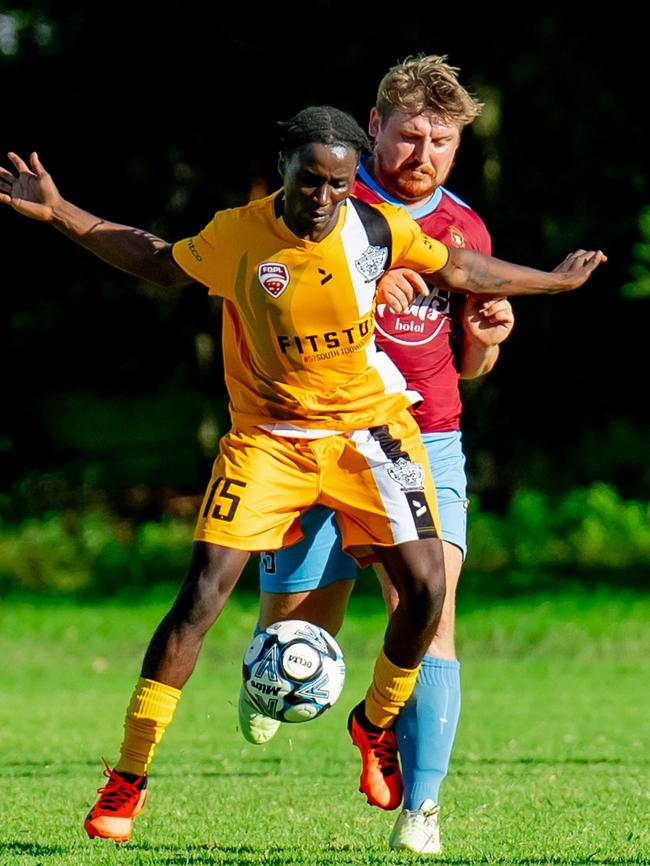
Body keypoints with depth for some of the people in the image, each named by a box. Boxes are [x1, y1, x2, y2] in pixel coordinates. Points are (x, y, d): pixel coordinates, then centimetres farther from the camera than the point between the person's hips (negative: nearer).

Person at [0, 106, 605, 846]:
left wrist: (554, 281, 21)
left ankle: (376, 724, 20)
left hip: (370, 430, 2)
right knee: (201, 595, -14)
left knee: (425, 587, -11)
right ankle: (127, 780, -6)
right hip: (269, 436, -2)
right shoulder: (235, 237, -12)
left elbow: (459, 270, 10)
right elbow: (156, 260, 6)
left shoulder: (380, 229, -9)